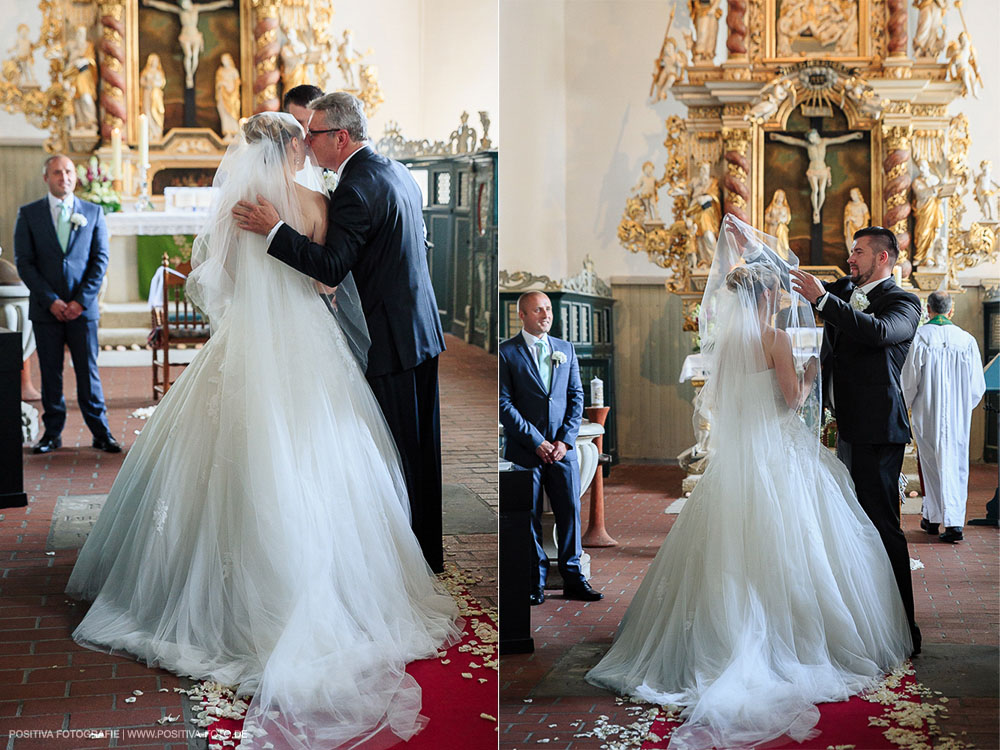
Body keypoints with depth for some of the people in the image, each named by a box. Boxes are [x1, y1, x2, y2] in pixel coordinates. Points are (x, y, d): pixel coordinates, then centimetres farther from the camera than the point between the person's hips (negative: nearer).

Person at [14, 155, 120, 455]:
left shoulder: (93, 212, 8)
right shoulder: (28, 214, 5)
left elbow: (100, 260, 4)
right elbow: (24, 262, 0)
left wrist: (81, 300, -7)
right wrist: (51, 300, -9)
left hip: (82, 308, 0)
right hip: (46, 309, 0)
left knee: (88, 372, 1)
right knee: (50, 374, 5)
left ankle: (101, 433, 8)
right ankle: (52, 433, 13)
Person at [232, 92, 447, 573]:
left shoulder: (356, 188, -18)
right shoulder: (396, 171, 11)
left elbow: (332, 268, -24)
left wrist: (273, 230, -22)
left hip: (392, 339, -10)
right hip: (423, 330, 10)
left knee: (399, 454, -1)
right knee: (423, 449, 15)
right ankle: (431, 552, 25)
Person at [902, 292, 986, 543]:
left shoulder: (919, 336, -10)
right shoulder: (967, 340, -2)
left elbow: (909, 378, -9)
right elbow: (978, 386, 2)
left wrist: (909, 405, 10)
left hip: (928, 415, -1)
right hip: (959, 417, 1)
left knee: (932, 463, 10)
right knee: (956, 464, 5)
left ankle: (932, 517, 18)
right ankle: (954, 522, -2)